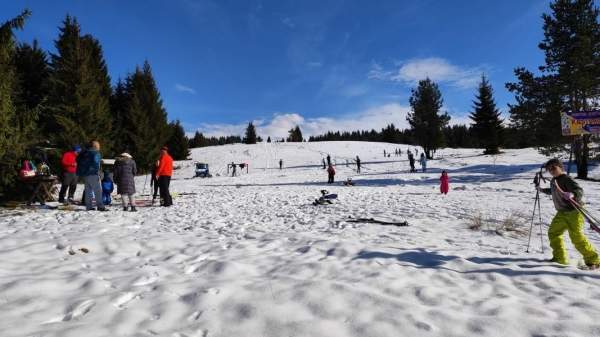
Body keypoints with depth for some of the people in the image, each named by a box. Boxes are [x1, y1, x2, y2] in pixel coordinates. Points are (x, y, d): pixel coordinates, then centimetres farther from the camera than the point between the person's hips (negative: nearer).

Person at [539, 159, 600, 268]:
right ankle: (560, 257, 19)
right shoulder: (553, 181, 9)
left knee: (577, 237, -12)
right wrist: (542, 190, 42)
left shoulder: (566, 179, -16)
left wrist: (572, 194, -48)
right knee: (553, 232, 8)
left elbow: (579, 190, -29)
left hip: (574, 212, -9)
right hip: (562, 212, 9)